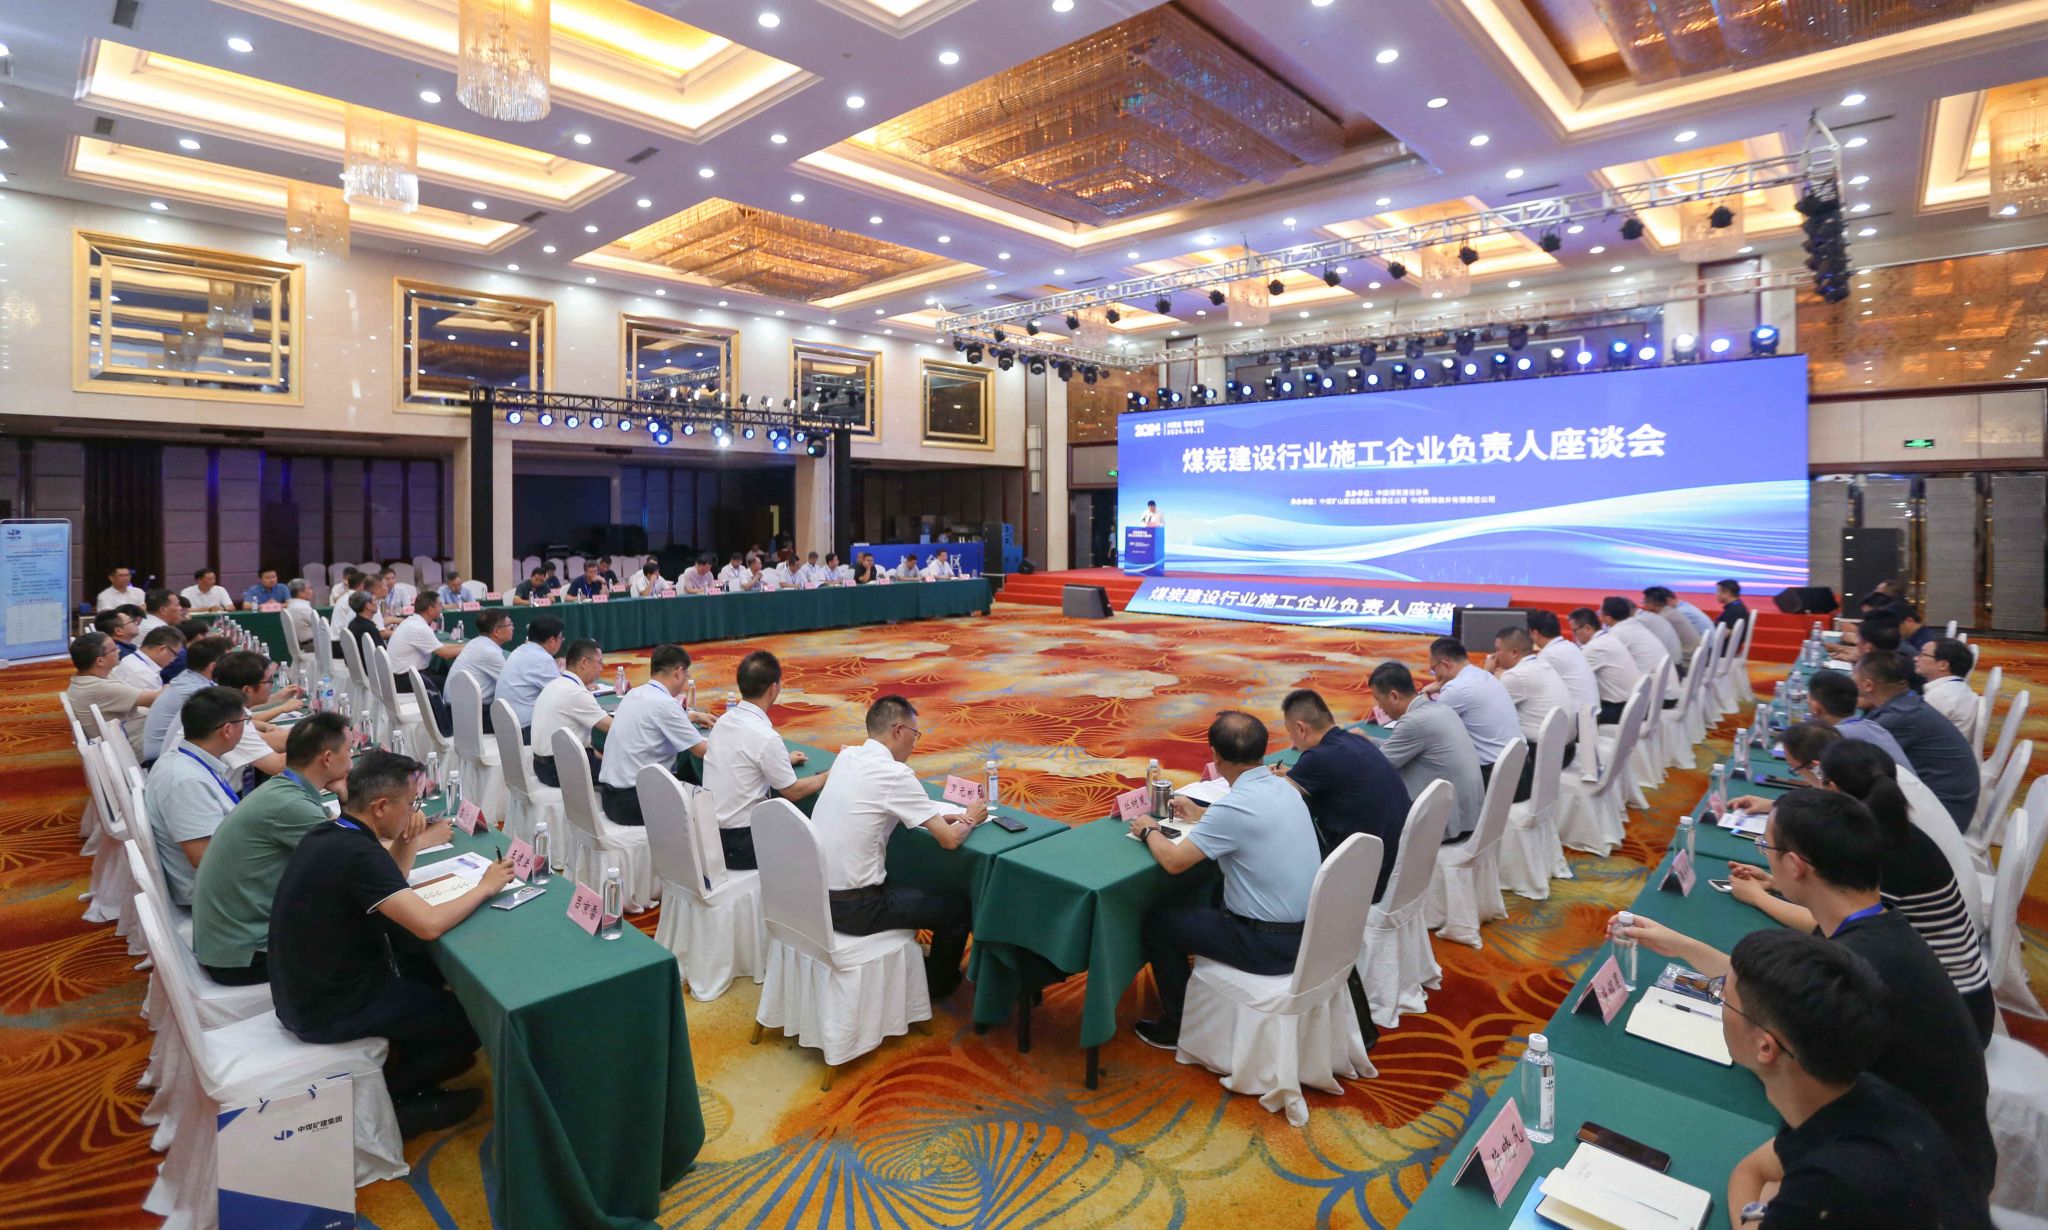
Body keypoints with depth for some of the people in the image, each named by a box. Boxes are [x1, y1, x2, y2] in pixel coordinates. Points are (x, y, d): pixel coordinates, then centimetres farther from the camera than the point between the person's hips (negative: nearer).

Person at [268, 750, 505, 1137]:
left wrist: (408, 842, -2)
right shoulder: (357, 855, -29)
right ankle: (390, 1094, 15)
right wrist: (485, 886, -19)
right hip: (331, 1011, -9)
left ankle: (415, 1058, 30)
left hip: (303, 990, 9)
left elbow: (389, 884, 15)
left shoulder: (327, 835, -1)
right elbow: (429, 924, -34)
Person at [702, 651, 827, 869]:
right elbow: (794, 792, -11)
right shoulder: (765, 737, -21)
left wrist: (783, 761, 27)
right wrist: (830, 776, 4)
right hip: (739, 845, -7)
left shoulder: (723, 721, 1)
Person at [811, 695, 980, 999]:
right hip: (854, 908, -8)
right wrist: (970, 819, 6)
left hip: (814, 893, 8)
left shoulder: (847, 756, 3)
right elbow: (950, 839, -16)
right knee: (958, 905, 9)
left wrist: (938, 816, 8)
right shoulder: (895, 774, -19)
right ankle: (938, 983, 31)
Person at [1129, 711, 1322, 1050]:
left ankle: (1178, 1026, 21)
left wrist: (1149, 831, 0)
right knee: (1207, 902, 31)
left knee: (1157, 924, 7)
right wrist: (1199, 815, 30)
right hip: (1309, 932, 8)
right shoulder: (1283, 788, 1)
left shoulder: (1234, 805, -25)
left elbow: (1174, 860, -19)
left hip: (1270, 945, -8)